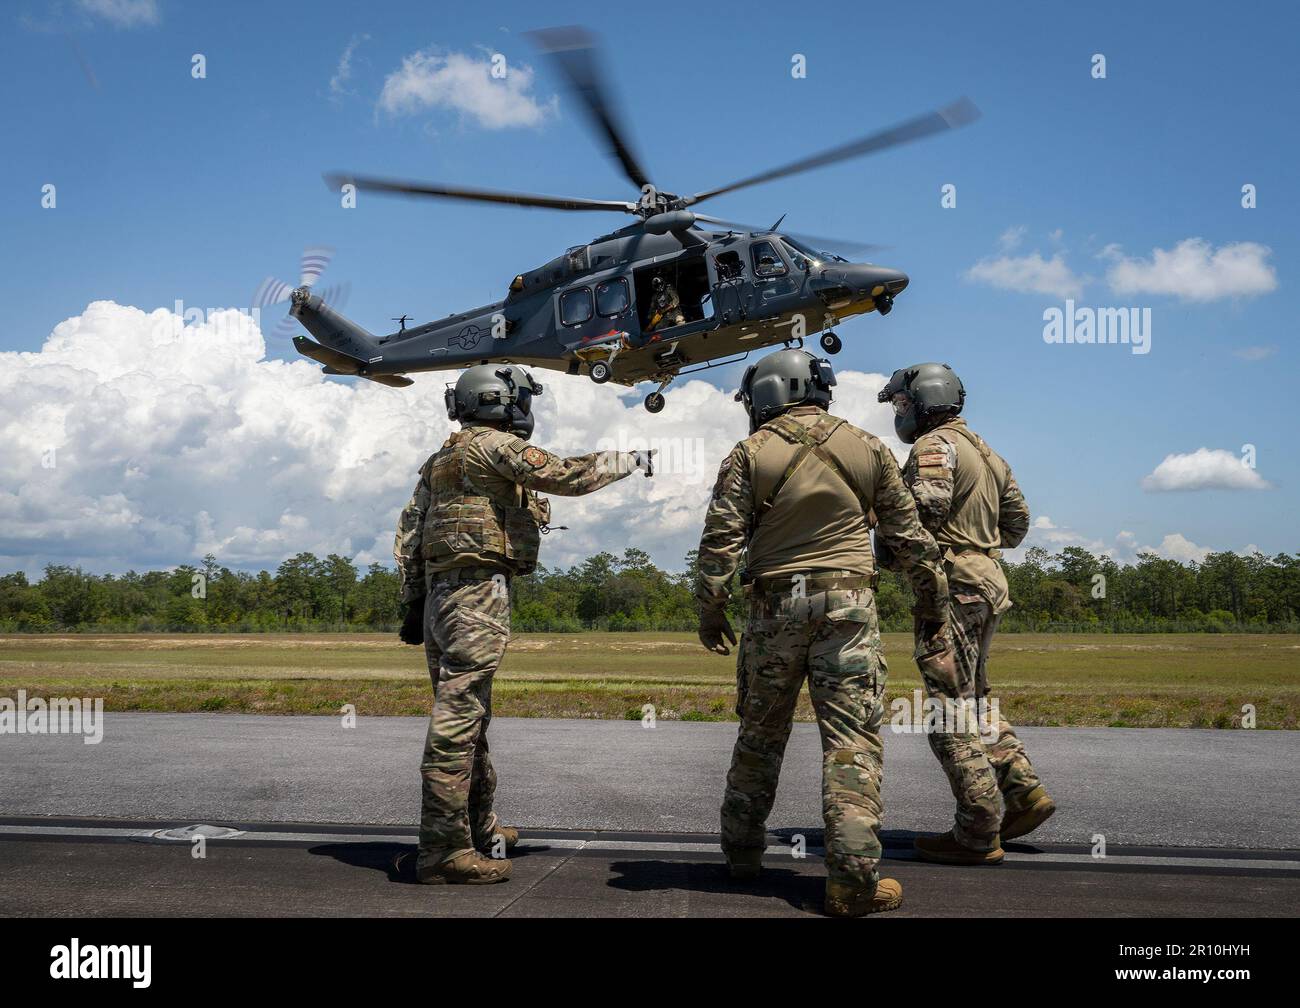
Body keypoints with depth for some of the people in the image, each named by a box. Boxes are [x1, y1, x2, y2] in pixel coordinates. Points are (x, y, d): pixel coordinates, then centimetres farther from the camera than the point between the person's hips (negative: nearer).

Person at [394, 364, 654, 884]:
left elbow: (409, 534, 19)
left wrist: (414, 602, 19)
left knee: (467, 717, 17)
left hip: (441, 596, 10)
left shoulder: (442, 460, 22)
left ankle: (479, 826, 29)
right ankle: (443, 850, -11)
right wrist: (629, 460, 5)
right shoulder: (496, 444, -4)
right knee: (457, 721, -11)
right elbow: (564, 475, -9)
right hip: (477, 593, -10)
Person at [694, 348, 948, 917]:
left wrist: (710, 610, 4)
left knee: (760, 732, 14)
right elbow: (909, 534, 9)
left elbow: (721, 540, -5)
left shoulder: (751, 453, 1)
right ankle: (853, 879, -9)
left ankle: (742, 850, 25)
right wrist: (932, 598, 19)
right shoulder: (867, 449, 7)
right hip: (848, 603, 0)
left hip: (776, 604, 1)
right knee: (852, 739, -3)